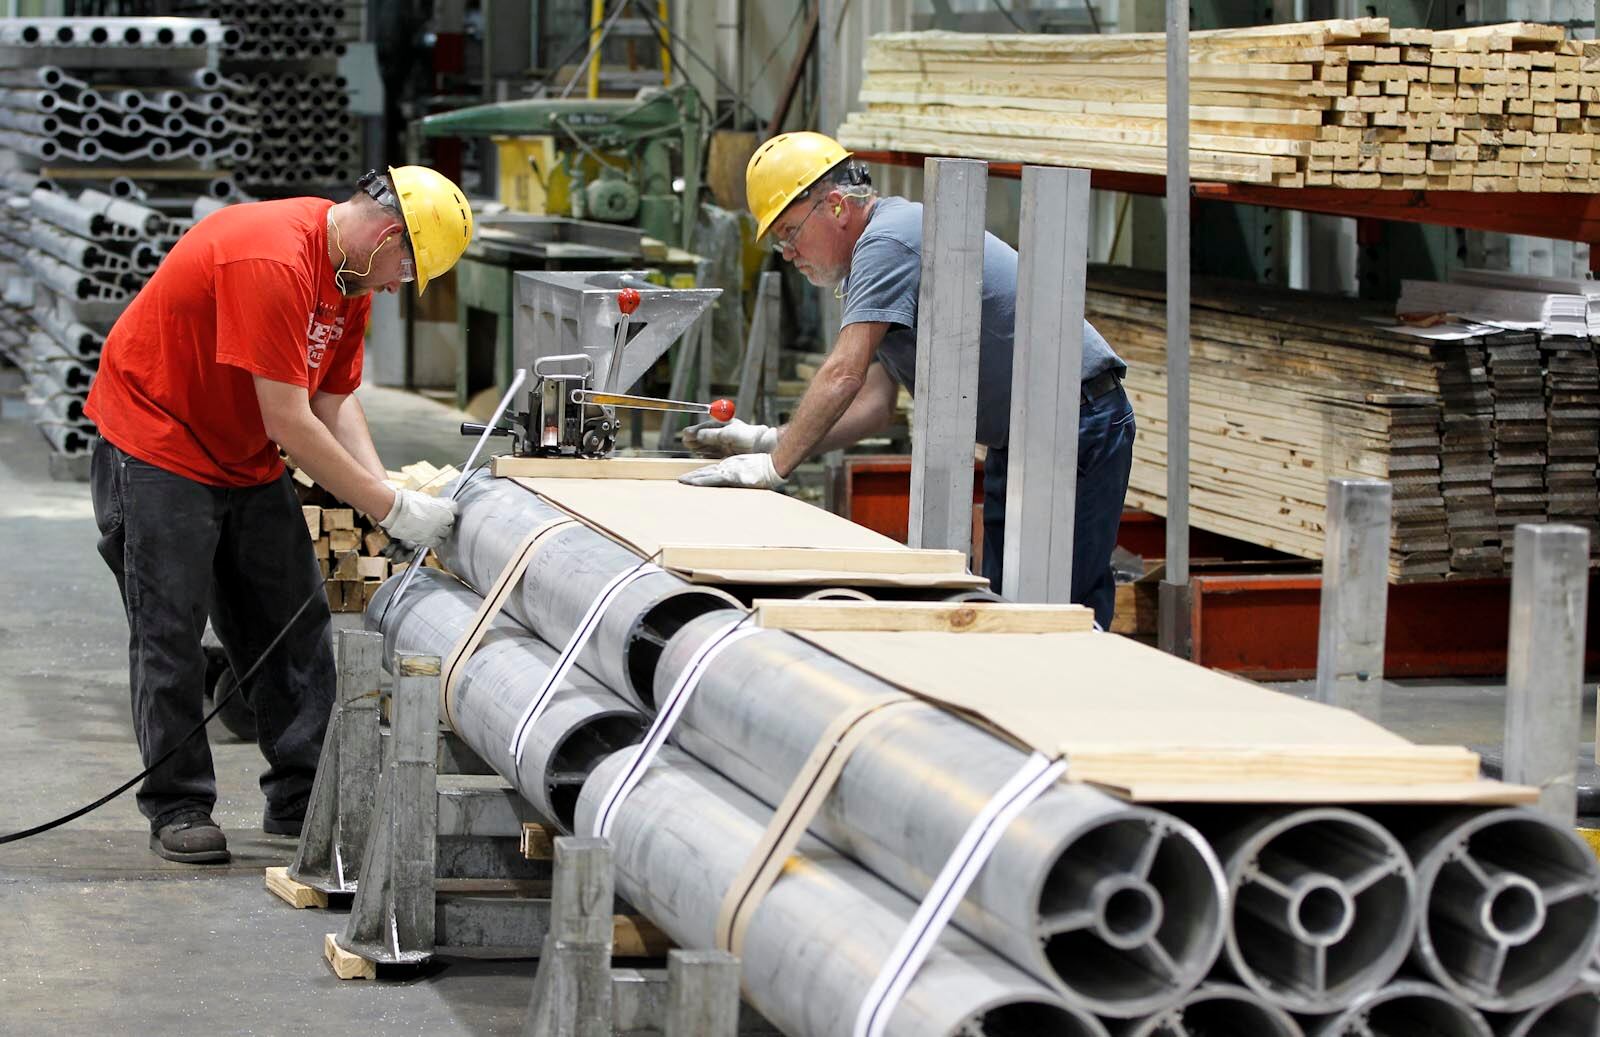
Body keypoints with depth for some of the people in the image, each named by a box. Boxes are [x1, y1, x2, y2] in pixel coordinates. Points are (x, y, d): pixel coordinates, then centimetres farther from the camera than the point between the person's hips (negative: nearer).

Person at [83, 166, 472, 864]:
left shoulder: (351, 277, 1)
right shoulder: (271, 261, -30)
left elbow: (336, 403, 2)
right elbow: (290, 423, -29)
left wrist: (389, 494, -13)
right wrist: (391, 509, -24)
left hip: (248, 460, 9)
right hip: (158, 449, -9)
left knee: (295, 623, 5)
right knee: (171, 632, -6)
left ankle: (302, 799, 9)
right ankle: (178, 810, 3)